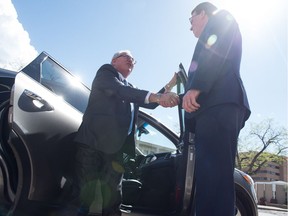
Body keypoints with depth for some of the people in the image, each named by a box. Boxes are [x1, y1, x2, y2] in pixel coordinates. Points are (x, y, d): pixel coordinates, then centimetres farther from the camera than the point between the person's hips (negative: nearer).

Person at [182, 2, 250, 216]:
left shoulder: (221, 18, 15)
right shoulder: (212, 36, 39)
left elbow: (216, 50, -7)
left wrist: (195, 87, -17)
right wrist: (183, 96, 29)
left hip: (219, 104, -9)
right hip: (213, 106, 9)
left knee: (214, 174, -20)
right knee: (209, 176, 1)